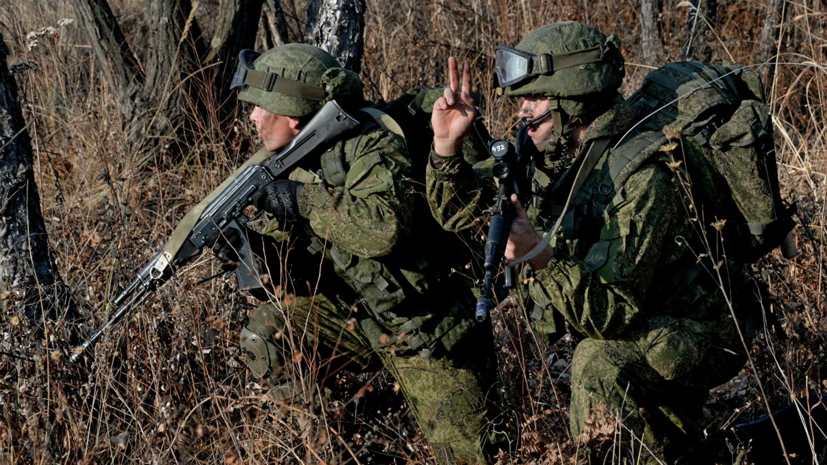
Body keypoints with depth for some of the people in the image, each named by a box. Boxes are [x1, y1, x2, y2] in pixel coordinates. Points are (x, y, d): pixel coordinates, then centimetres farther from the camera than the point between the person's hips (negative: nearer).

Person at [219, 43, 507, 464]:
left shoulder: (370, 148, -22)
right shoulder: (296, 163, 3)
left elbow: (385, 227, -40)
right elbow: (293, 266, 5)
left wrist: (304, 199, -31)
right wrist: (251, 247, -17)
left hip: (426, 332, -7)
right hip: (360, 318, 7)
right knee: (267, 335, -12)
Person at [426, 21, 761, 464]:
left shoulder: (638, 177, -29)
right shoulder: (554, 160, -3)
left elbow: (615, 315, -34)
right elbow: (460, 210, 6)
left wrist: (542, 259, -47)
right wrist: (446, 145, -10)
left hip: (697, 335, -9)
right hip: (646, 334, 9)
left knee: (599, 363, -34)